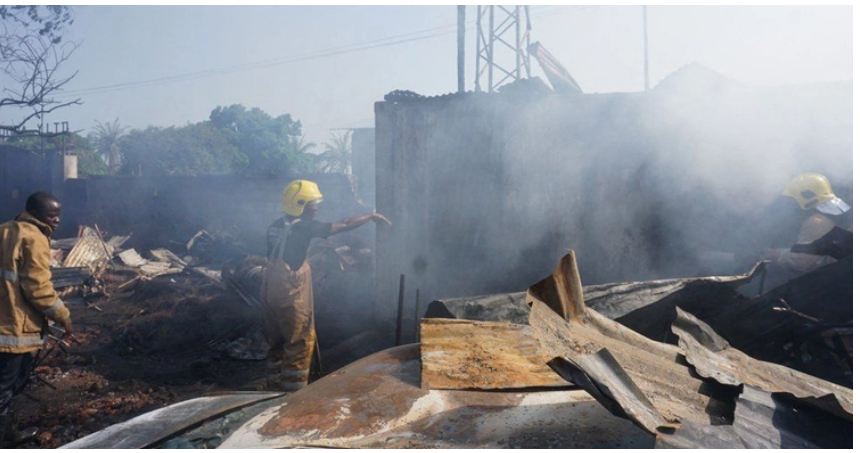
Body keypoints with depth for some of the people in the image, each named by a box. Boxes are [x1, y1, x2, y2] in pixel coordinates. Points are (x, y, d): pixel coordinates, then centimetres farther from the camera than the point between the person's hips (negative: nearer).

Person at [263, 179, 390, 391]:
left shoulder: (276, 227, 6)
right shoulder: (301, 227, -17)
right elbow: (344, 226, -15)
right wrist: (371, 216, -4)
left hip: (273, 292, 9)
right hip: (291, 297, -9)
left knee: (280, 341, 19)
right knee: (301, 343, 3)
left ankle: (287, 381, 34)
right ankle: (295, 391, 10)